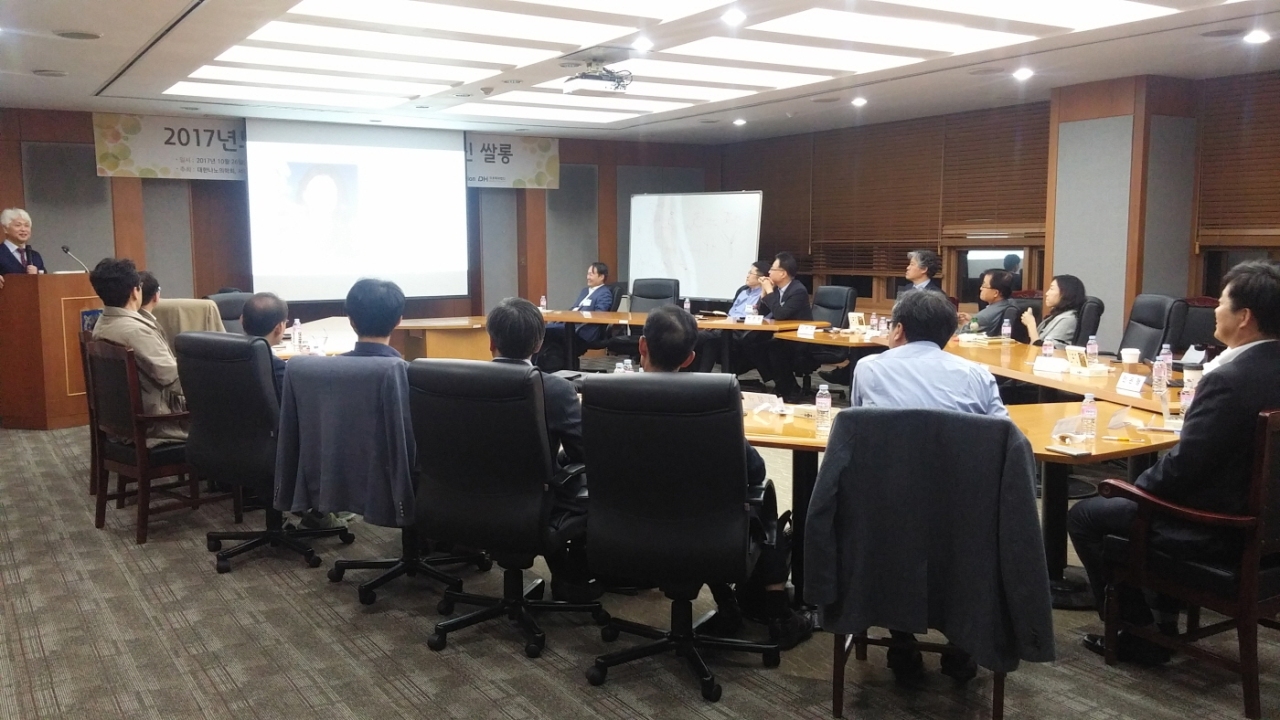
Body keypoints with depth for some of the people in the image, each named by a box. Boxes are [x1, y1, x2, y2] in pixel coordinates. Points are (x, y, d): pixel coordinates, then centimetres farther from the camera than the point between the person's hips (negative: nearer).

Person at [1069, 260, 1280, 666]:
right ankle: (1162, 622, 35)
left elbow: (1182, 467, -24)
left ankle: (1138, 636, 15)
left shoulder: (1228, 379, -28)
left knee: (1085, 516, 6)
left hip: (1220, 530, -9)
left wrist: (1140, 484, -3)